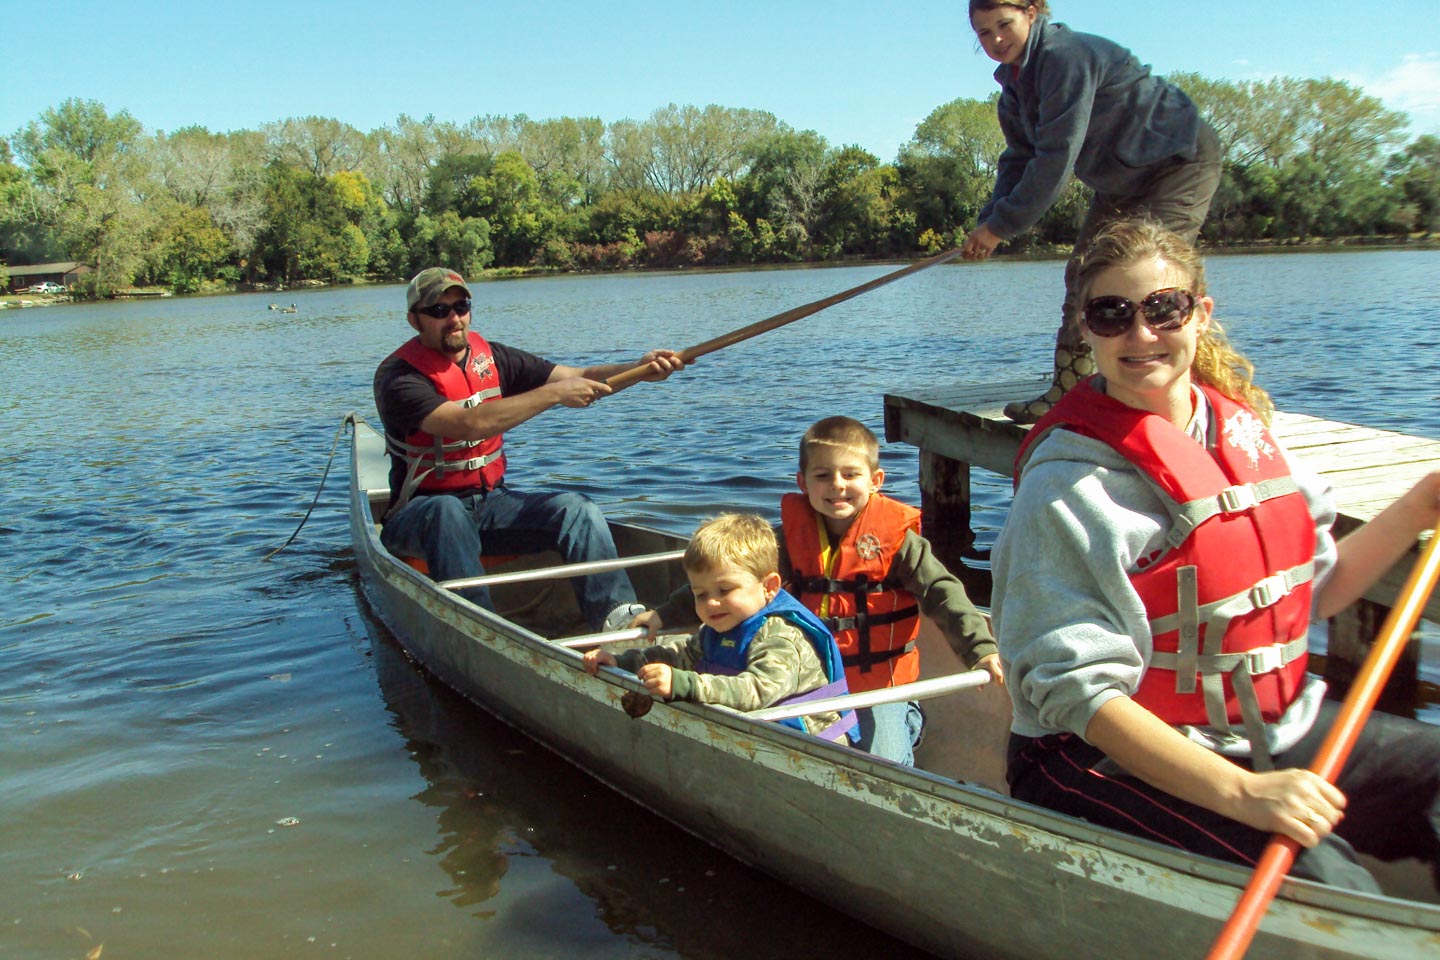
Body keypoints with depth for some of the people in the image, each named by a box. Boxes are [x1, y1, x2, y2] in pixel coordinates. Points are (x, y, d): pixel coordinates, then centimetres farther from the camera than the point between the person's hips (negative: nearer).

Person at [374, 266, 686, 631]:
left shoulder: (491, 357, 6)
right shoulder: (398, 376, -13)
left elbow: (578, 378, -2)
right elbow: (469, 424, -29)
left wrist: (639, 369, -20)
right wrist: (553, 394, -30)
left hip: (491, 503, 5)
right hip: (420, 513, -5)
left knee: (576, 507, -17)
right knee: (447, 511, -39)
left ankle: (618, 613, -34)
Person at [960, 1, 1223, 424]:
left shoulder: (1066, 56, -26)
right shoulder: (1014, 82, 4)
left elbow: (1057, 156, -30)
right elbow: (1019, 160, 2)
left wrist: (1002, 224, -28)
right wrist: (988, 222, -14)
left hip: (1181, 160, -10)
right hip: (1123, 180, 10)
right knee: (1083, 275, 6)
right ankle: (1067, 394, 13)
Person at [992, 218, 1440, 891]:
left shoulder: (1244, 429, 6)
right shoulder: (1068, 482, -16)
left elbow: (1315, 591, 18)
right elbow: (1078, 690, -22)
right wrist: (1241, 793, -30)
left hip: (1274, 732, 7)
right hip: (1115, 762, -7)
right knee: (1324, 886, -27)